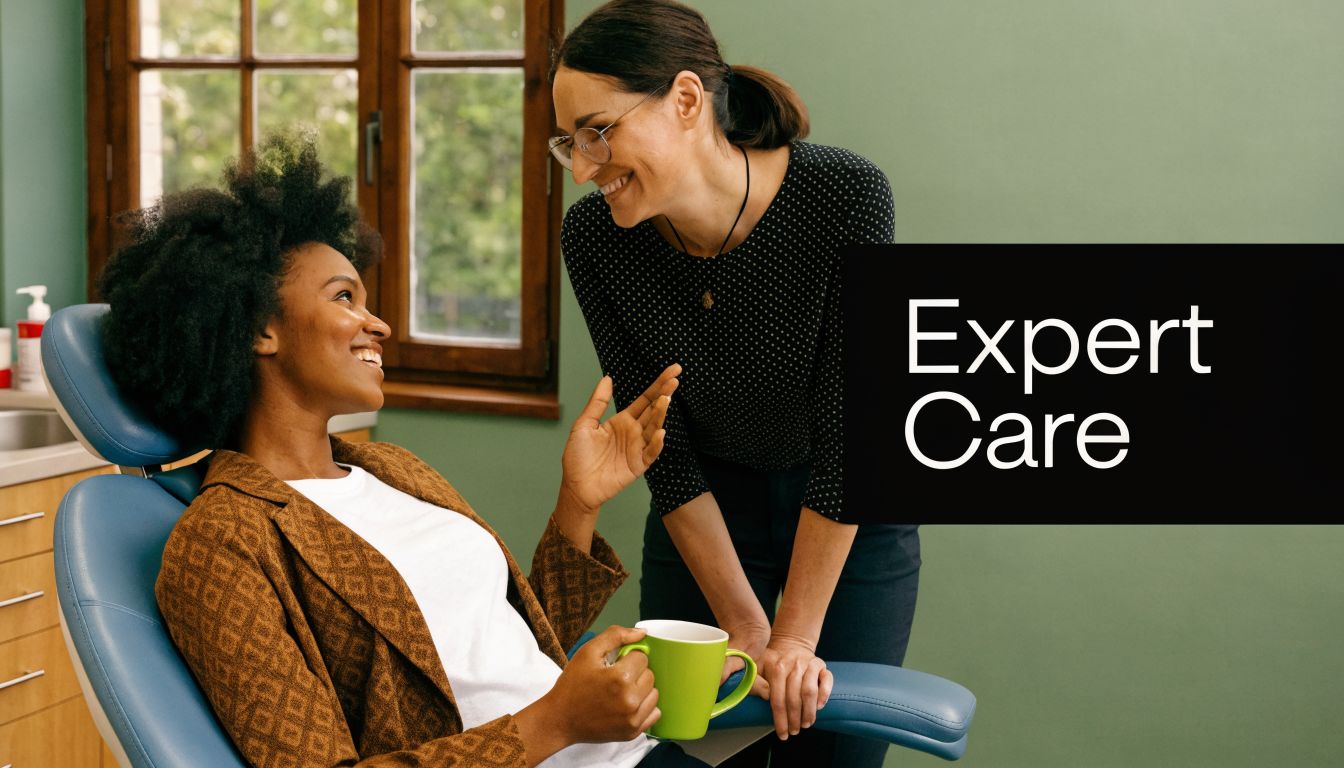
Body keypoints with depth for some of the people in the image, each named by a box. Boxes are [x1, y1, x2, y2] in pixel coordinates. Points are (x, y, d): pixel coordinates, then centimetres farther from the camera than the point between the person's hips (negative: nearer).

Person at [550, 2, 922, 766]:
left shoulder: (847, 195, -28)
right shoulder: (592, 239, -19)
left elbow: (847, 435, -23)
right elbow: (666, 454, -12)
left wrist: (795, 634, -19)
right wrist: (748, 630, -12)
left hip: (851, 518, -2)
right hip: (705, 514, 2)